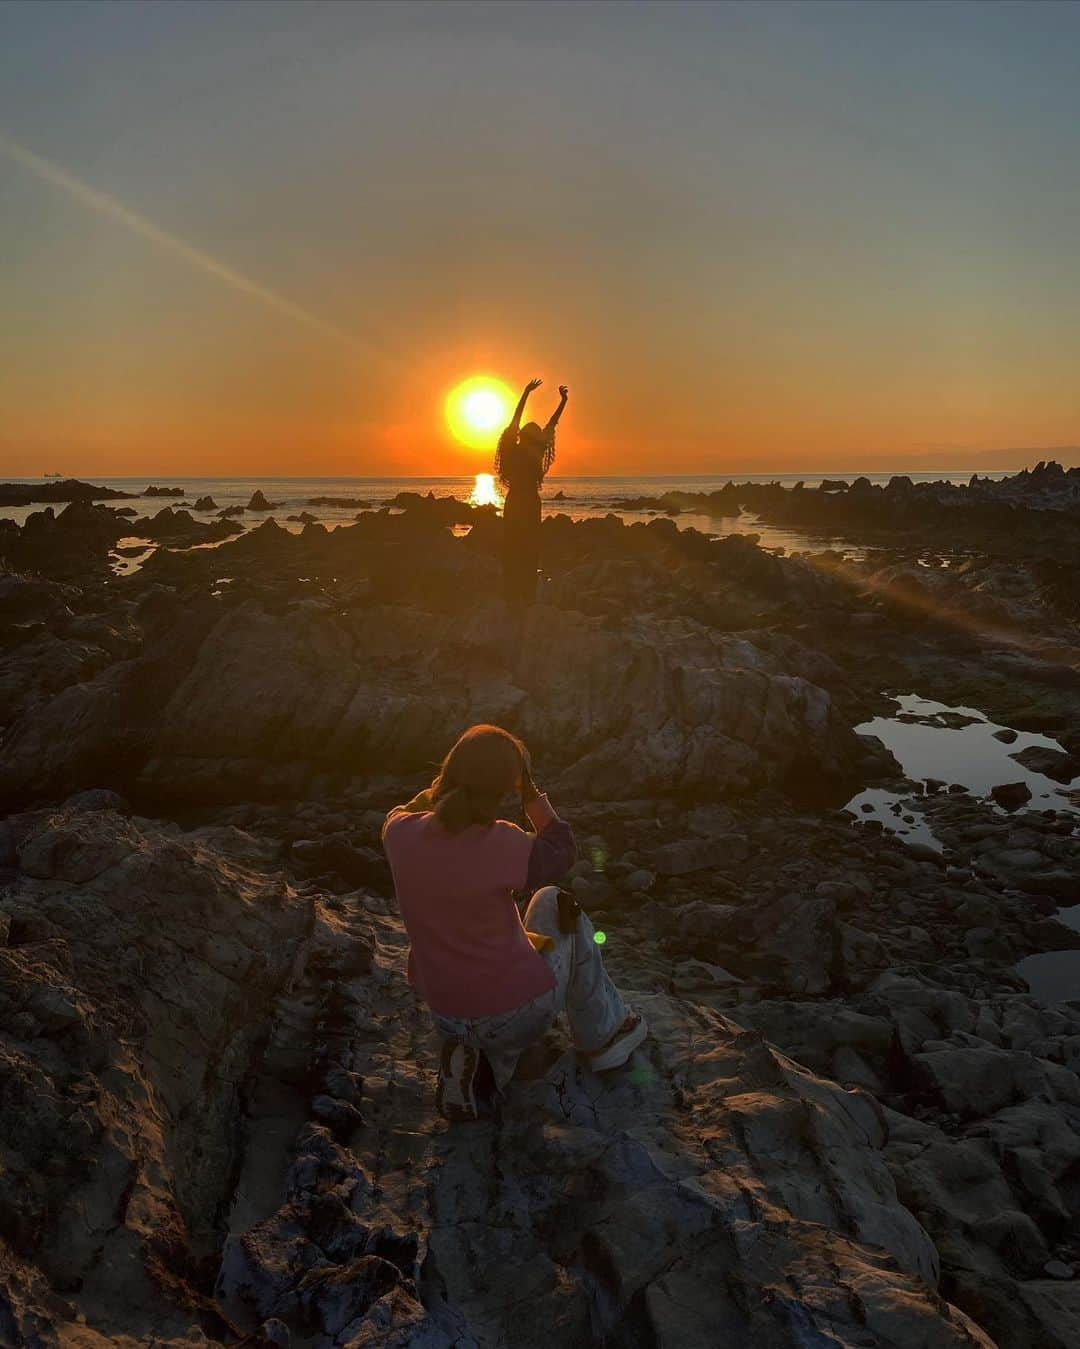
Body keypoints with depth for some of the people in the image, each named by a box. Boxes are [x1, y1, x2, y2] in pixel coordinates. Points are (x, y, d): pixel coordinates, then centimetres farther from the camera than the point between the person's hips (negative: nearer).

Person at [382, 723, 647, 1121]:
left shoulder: (399, 832, -14)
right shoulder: (501, 844, -27)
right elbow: (560, 854, -5)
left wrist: (458, 773, 8)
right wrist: (531, 793, -3)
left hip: (445, 1016, 5)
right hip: (519, 1014, -4)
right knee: (554, 903, 21)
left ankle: (469, 1055, 14)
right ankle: (604, 1034, 33)